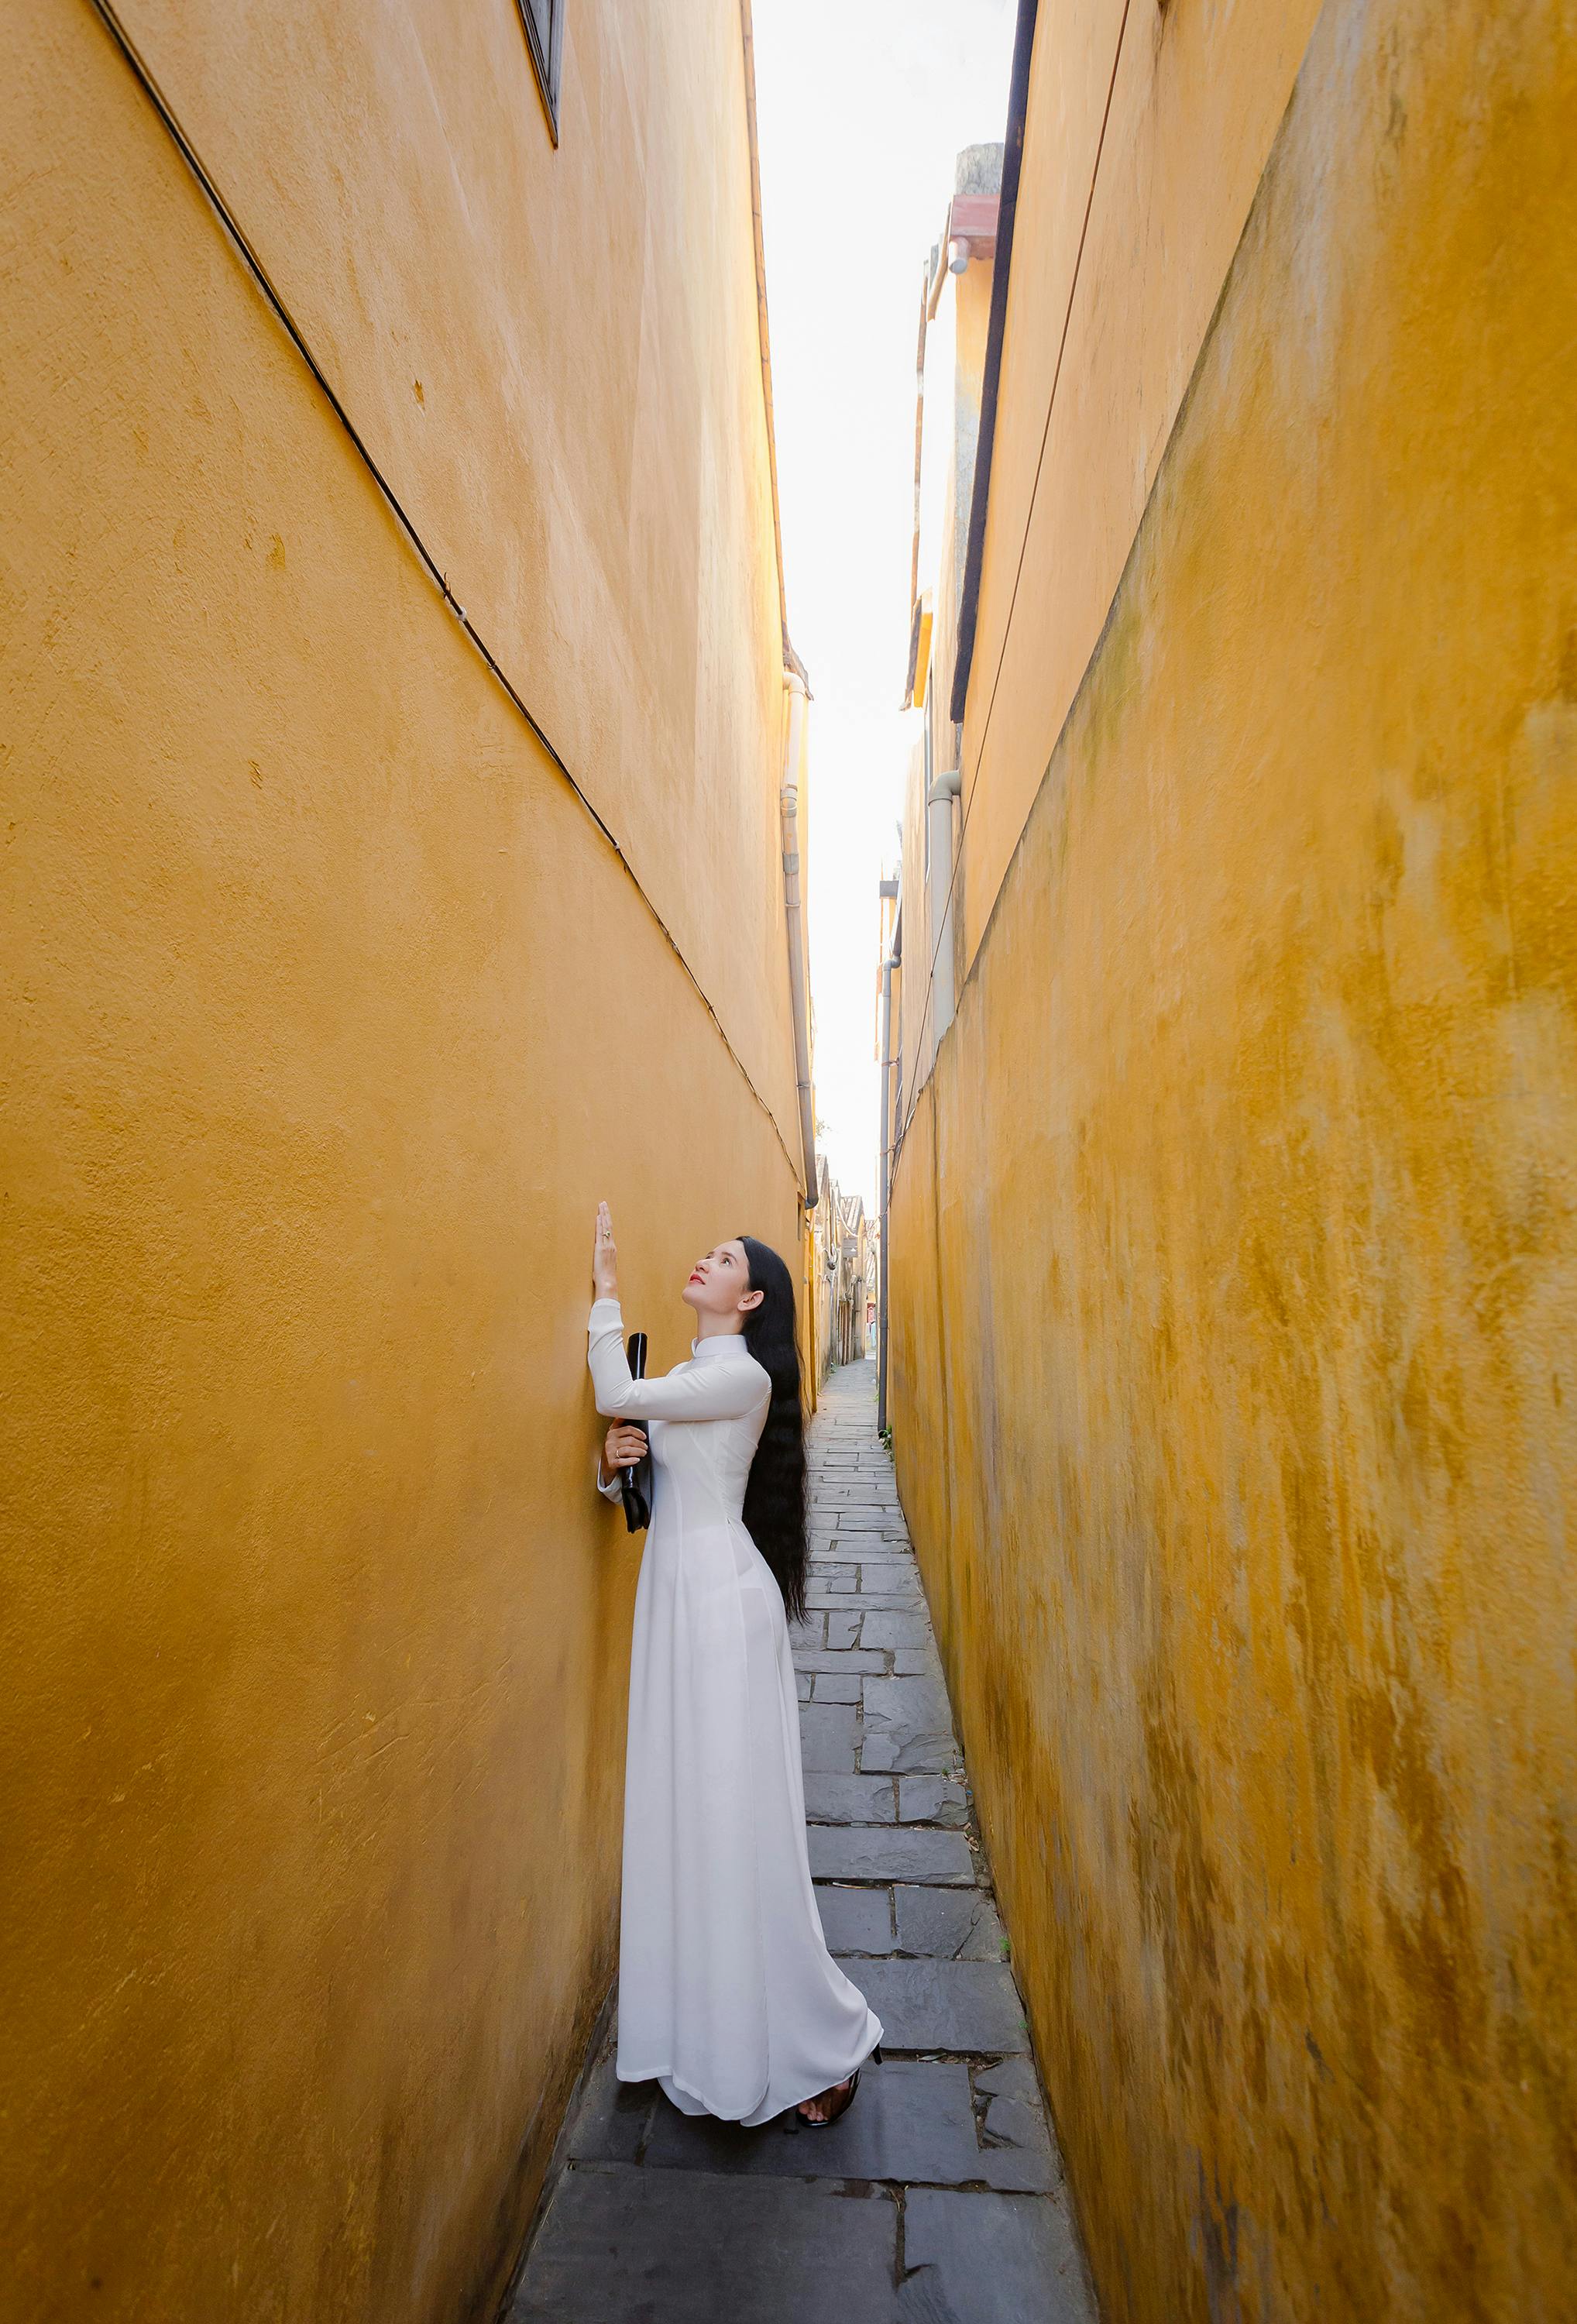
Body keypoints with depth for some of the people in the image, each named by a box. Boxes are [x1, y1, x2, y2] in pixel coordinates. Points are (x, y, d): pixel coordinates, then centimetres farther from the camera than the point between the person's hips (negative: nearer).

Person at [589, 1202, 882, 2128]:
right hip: (674, 1594, 8)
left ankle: (822, 2045, 16)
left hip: (722, 1596, -8)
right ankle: (705, 2025, 32)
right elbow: (638, 1486, 15)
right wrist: (615, 1461, -8)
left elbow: (616, 1396, -21)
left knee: (735, 1811, -1)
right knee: (681, 1805, 15)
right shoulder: (686, 1377, 13)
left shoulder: (741, 1375, -14)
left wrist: (607, 1288, -12)